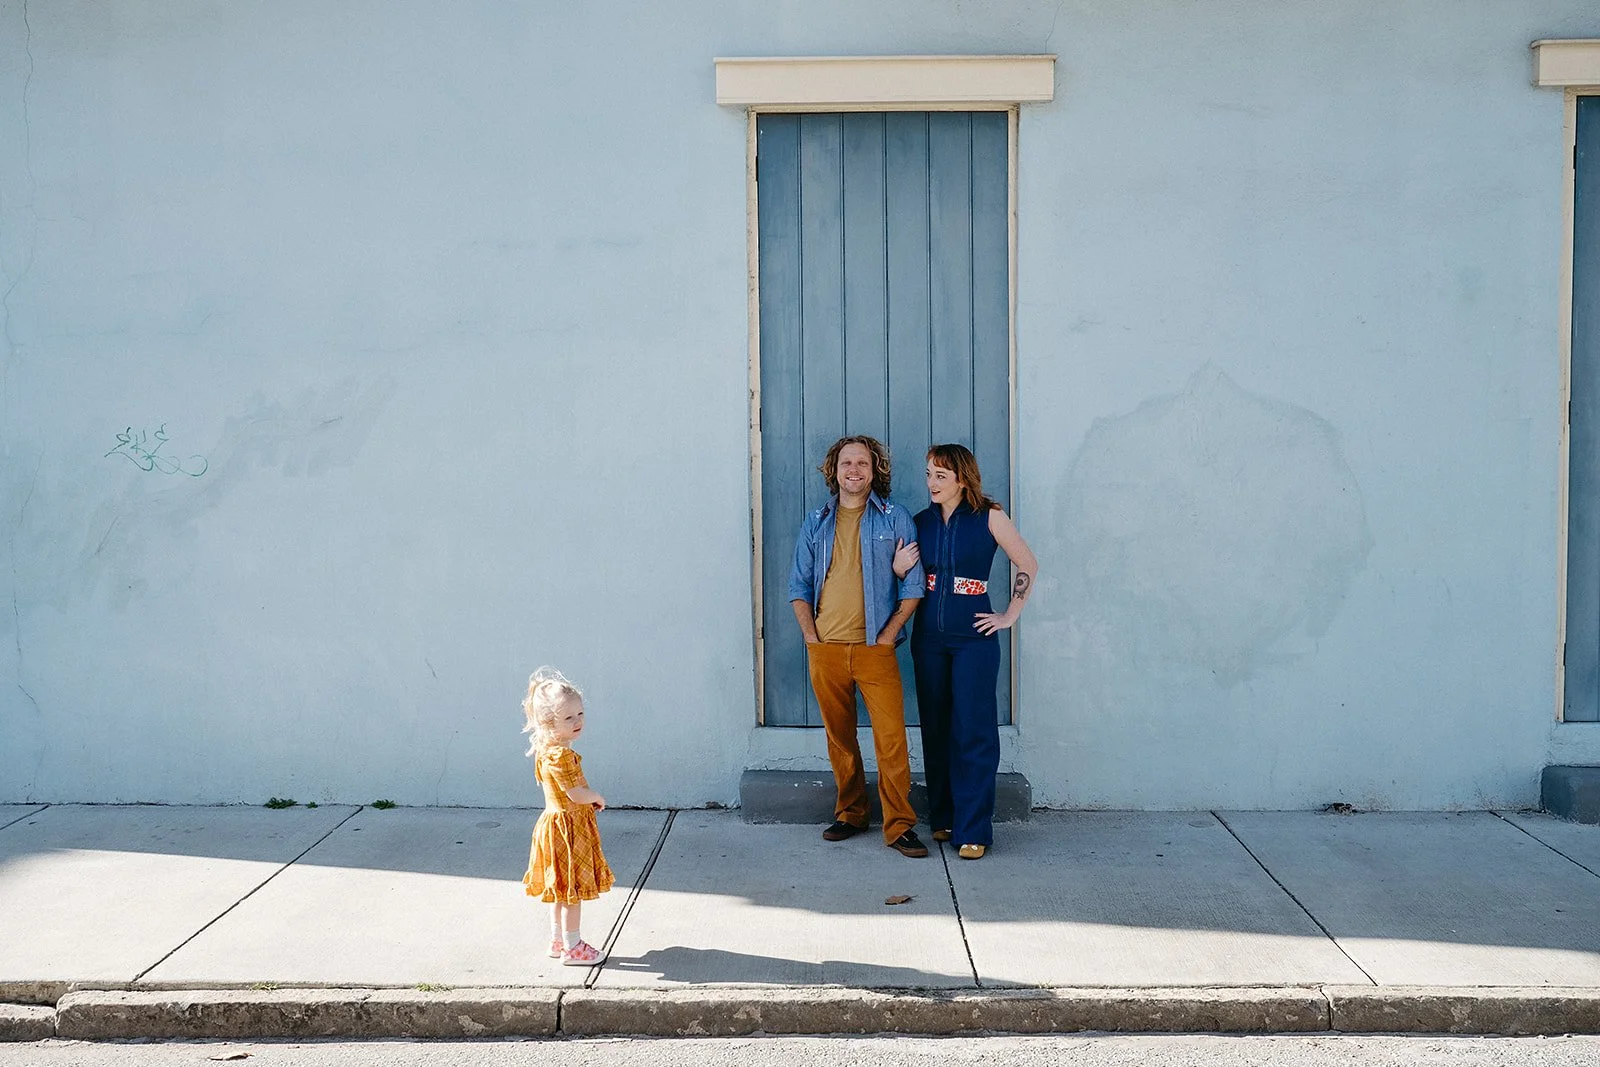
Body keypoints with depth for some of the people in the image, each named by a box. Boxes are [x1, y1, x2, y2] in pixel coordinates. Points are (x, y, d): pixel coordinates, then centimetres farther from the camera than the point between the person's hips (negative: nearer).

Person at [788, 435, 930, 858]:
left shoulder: (895, 518, 3)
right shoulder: (816, 524, 11)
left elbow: (913, 584, 2)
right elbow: (799, 586, 13)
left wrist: (888, 634, -5)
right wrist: (811, 636, 2)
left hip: (874, 648, -3)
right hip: (825, 649, 3)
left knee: (891, 737, -7)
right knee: (839, 737, 10)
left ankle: (899, 826, 0)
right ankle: (850, 813, 23)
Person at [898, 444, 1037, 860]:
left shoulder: (989, 517, -5)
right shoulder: (921, 522, 7)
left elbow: (1028, 565, 1)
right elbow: (907, 580, 17)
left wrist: (1010, 615, -1)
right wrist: (898, 568, -5)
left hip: (974, 638, -4)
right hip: (928, 637, 4)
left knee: (973, 732, -5)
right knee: (936, 730, 9)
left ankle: (972, 830, 0)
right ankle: (942, 818, 20)